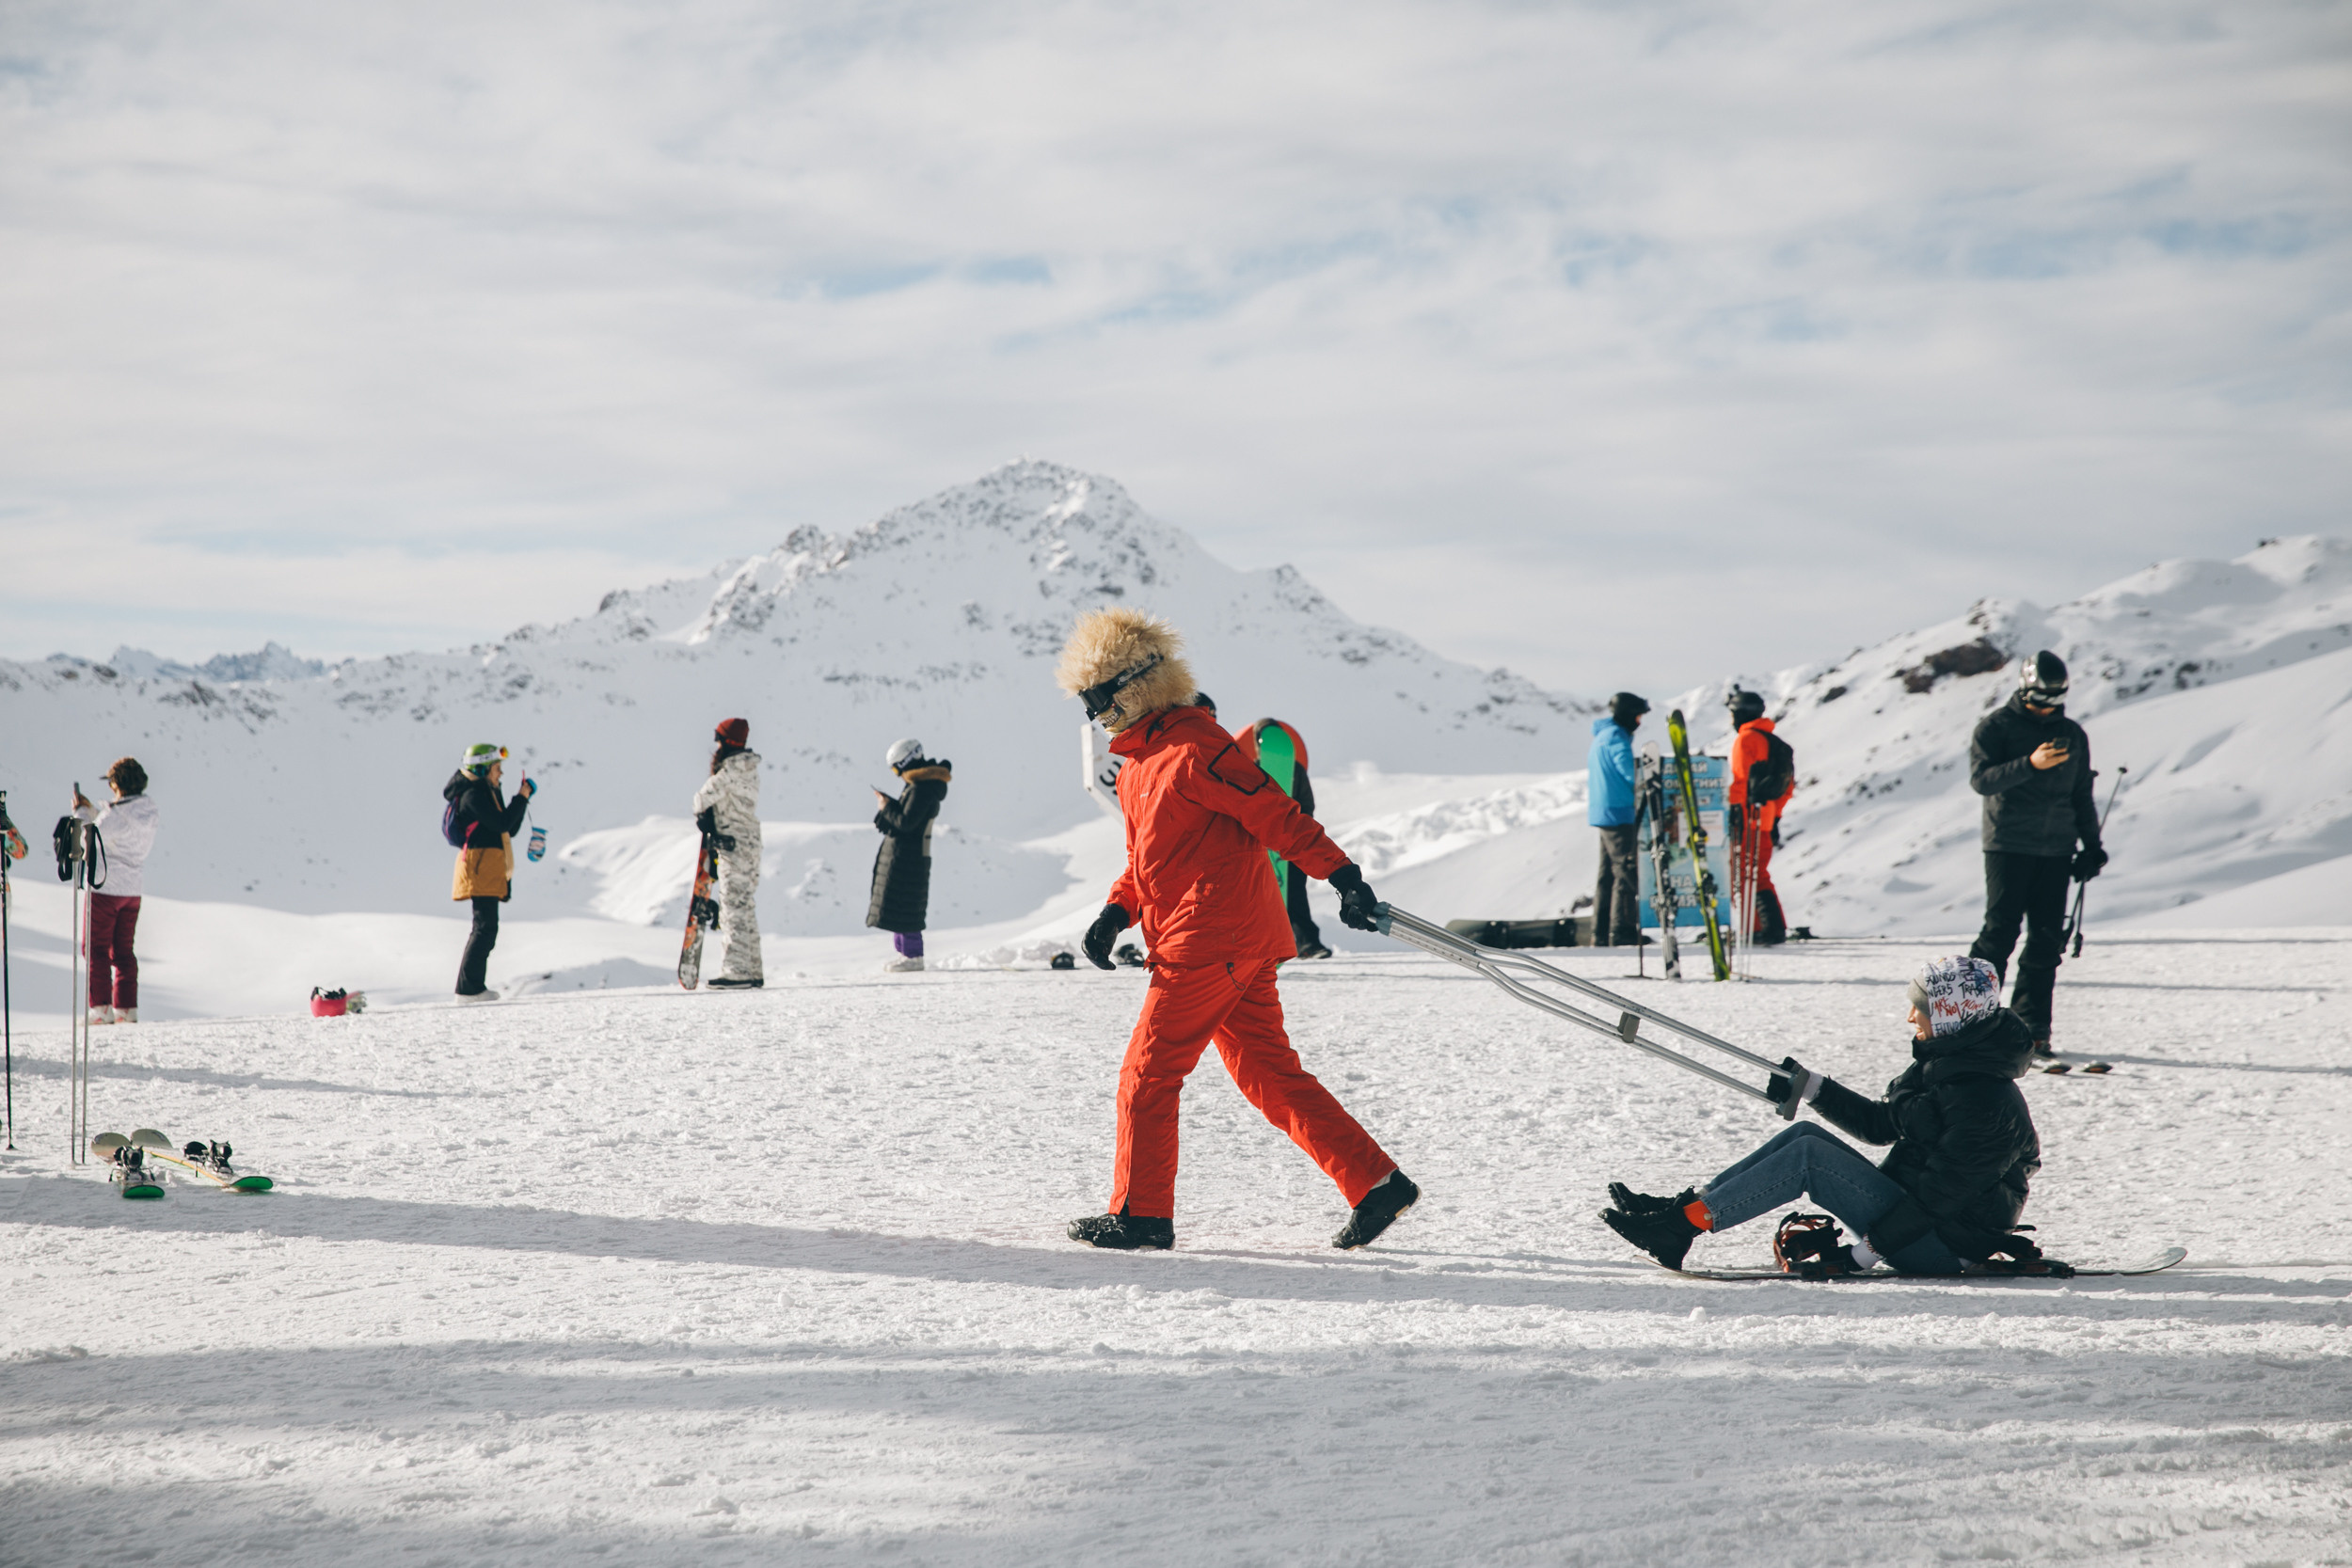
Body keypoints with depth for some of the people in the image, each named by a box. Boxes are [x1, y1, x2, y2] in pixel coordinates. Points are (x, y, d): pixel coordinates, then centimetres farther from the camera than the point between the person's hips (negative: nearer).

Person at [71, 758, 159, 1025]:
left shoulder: (117, 814, -21)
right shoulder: (148, 812, 3)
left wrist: (80, 813, -1)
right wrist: (90, 810, 17)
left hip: (106, 887, -7)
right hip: (134, 888, 7)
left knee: (97, 949, 1)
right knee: (124, 951, 13)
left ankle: (101, 1009, -3)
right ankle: (127, 1009, 11)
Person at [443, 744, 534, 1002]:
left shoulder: (489, 794, 22)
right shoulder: (473, 795, -10)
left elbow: (511, 830, 21)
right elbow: (501, 824, -19)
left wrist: (522, 799, 11)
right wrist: (521, 799, -8)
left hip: (491, 869, 11)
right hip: (480, 866, -11)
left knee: (485, 928, 11)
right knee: (486, 927, -14)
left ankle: (471, 987, 12)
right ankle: (468, 987, -16)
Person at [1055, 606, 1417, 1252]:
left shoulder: (1191, 749, -14)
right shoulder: (1139, 762, 18)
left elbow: (1271, 811, -18)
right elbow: (1149, 856, 25)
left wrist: (1340, 873, -21)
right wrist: (1117, 912, 9)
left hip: (1209, 941, -10)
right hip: (1245, 944, 10)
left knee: (1147, 1075, -2)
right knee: (1270, 1075, 9)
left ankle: (1139, 1215, 7)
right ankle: (1375, 1183, 6)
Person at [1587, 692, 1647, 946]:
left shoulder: (1601, 737, 18)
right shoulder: (1616, 739, -13)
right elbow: (1632, 776, -19)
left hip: (1603, 813, 10)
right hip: (1618, 813, -10)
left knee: (1608, 872, 12)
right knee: (1626, 871, -10)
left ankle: (1601, 934, 13)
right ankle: (1622, 933, -14)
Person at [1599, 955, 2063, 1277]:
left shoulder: (1982, 1099, -22)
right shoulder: (1943, 1062, 9)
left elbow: (1942, 1193, -25)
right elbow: (1882, 1123, 21)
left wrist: (1866, 1250, -25)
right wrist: (1811, 1088, 16)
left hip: (1940, 1247, -10)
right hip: (1909, 1207, 10)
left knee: (1808, 1155, -18)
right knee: (1804, 1135, 2)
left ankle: (1683, 1225, -19)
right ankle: (1684, 1206, -4)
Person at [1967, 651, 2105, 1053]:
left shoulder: (2072, 734, 14)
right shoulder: (1996, 727, 0)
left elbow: (2081, 796, 22)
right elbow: (1981, 779, -15)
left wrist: (2092, 845, 16)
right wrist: (2030, 764, -27)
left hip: (2056, 850, 4)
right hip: (2008, 845, -4)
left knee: (2046, 939, 0)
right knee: (2000, 932, -9)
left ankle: (2032, 1027, 3)